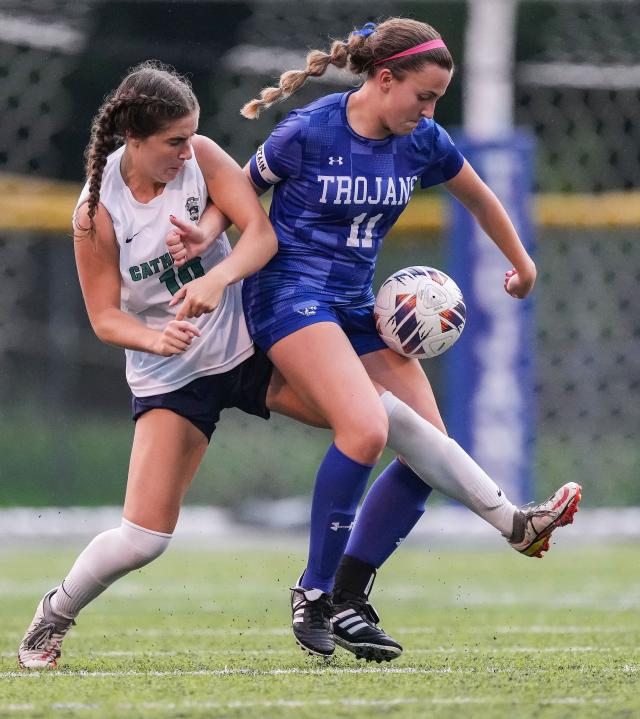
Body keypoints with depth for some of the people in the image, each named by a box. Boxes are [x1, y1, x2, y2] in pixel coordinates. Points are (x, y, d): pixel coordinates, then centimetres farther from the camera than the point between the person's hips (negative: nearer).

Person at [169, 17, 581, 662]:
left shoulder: (422, 142, 3)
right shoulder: (307, 132, -12)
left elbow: (478, 197, 22)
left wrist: (521, 264, 32)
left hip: (357, 306, 7)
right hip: (289, 290, -7)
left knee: (427, 449, -4)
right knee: (366, 428, -28)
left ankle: (345, 598, 2)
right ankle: (316, 595, -16)